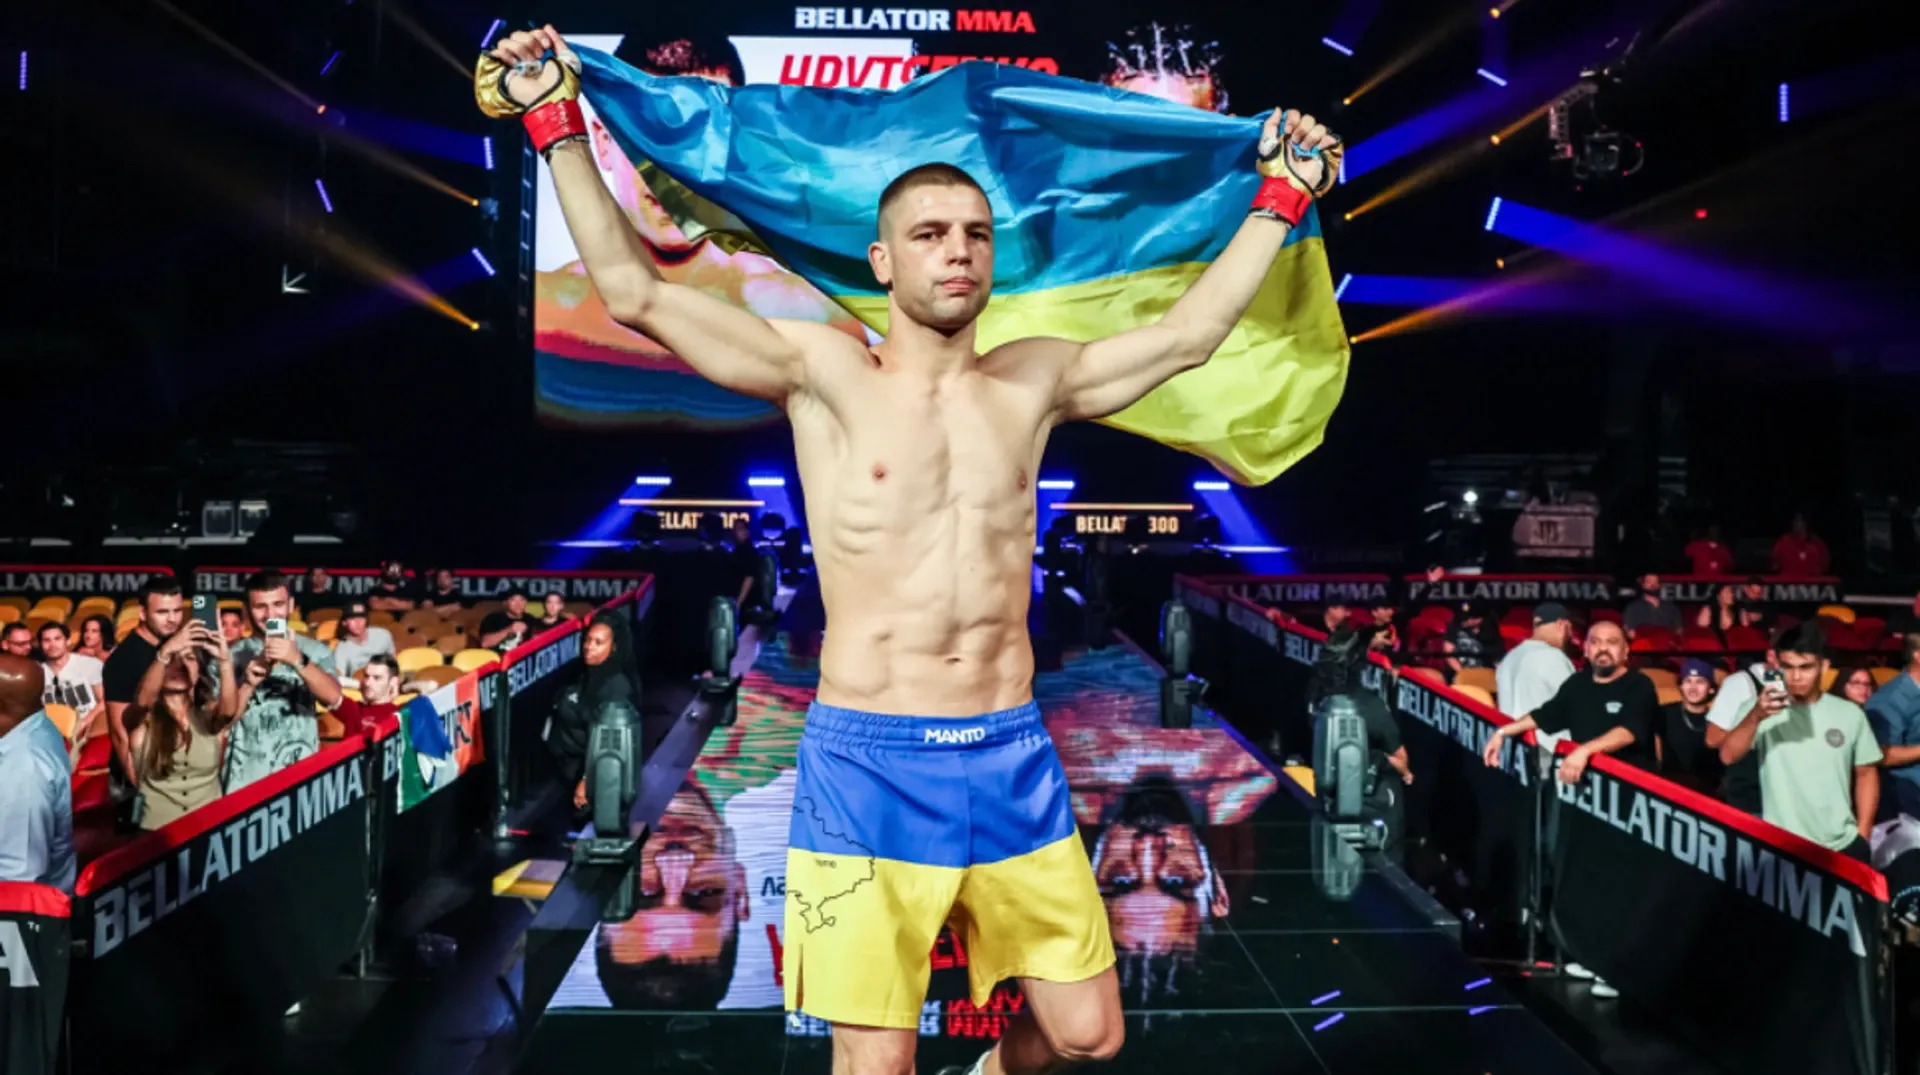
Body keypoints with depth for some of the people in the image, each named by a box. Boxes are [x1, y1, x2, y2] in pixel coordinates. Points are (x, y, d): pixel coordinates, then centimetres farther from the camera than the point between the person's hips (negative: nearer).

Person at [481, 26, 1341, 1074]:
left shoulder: (1034, 379, 9)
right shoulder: (825, 371, -1)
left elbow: (1190, 332, 17)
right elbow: (637, 295, -5)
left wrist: (1279, 200, 21)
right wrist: (559, 129, -5)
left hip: (1012, 759, 4)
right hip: (867, 763, -3)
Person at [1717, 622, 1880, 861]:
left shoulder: (1850, 714, 2)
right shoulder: (1758, 709, -5)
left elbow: (1866, 773, 12)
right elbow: (1728, 756, -19)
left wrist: (1863, 835, 6)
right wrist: (1755, 717, -36)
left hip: (1844, 845, 2)